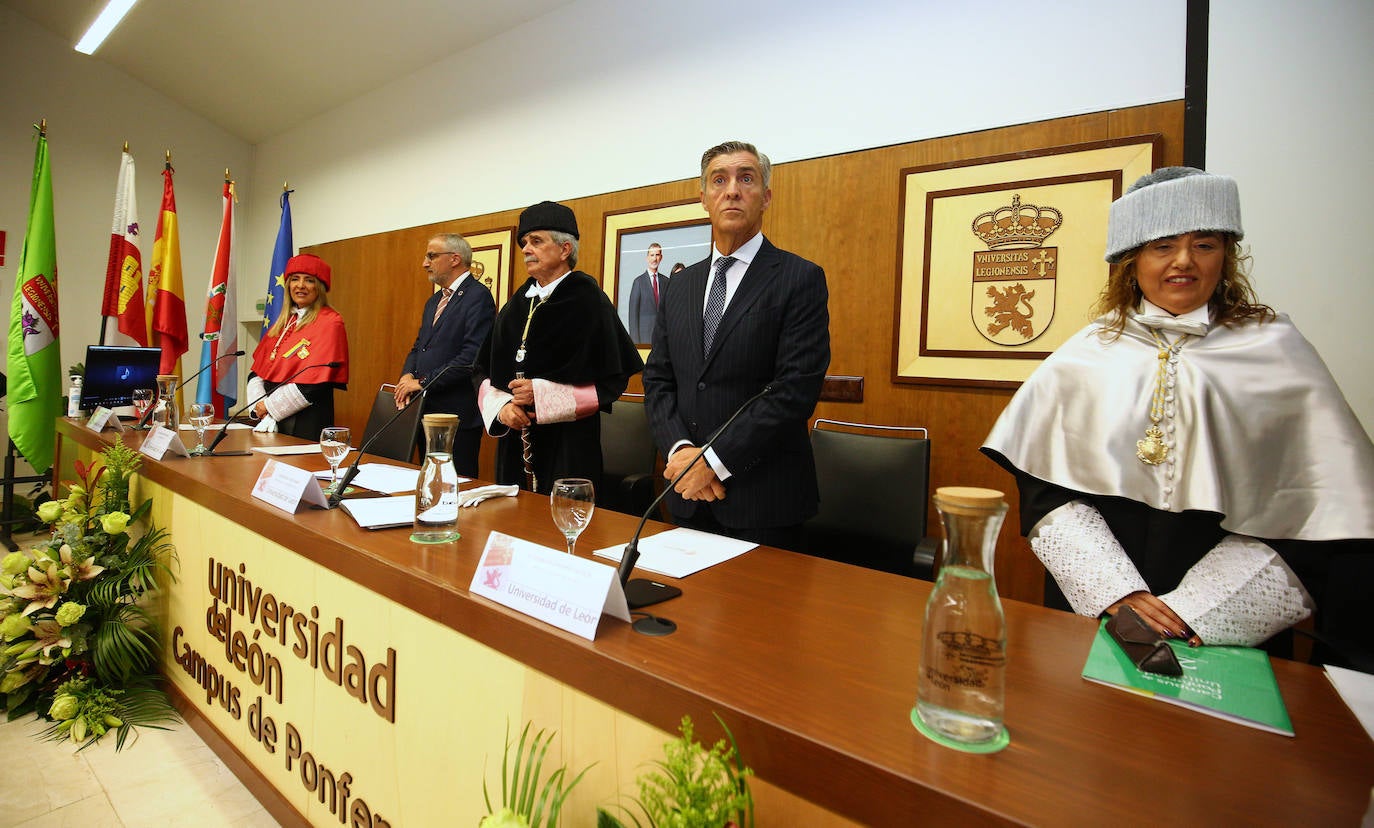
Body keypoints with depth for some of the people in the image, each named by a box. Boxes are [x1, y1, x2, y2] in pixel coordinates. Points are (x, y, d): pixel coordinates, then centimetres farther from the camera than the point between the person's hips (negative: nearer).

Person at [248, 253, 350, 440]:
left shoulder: (329, 323, -9)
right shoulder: (283, 322, 13)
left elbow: (316, 384, -17)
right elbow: (256, 372, 11)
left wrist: (269, 405, -10)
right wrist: (258, 406, -6)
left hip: (305, 424, -6)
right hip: (270, 421, 7)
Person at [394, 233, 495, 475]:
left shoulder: (478, 296, -11)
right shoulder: (434, 301, 19)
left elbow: (472, 355, -20)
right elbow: (419, 347, 21)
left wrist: (423, 382, -15)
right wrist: (407, 375, 0)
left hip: (457, 415, -9)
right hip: (427, 412, 9)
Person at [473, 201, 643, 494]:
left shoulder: (587, 298, -6)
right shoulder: (519, 302, 11)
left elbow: (612, 378, -11)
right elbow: (483, 369, 13)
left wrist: (543, 394, -15)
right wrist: (501, 405, -7)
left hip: (568, 442, -5)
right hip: (516, 438, 6)